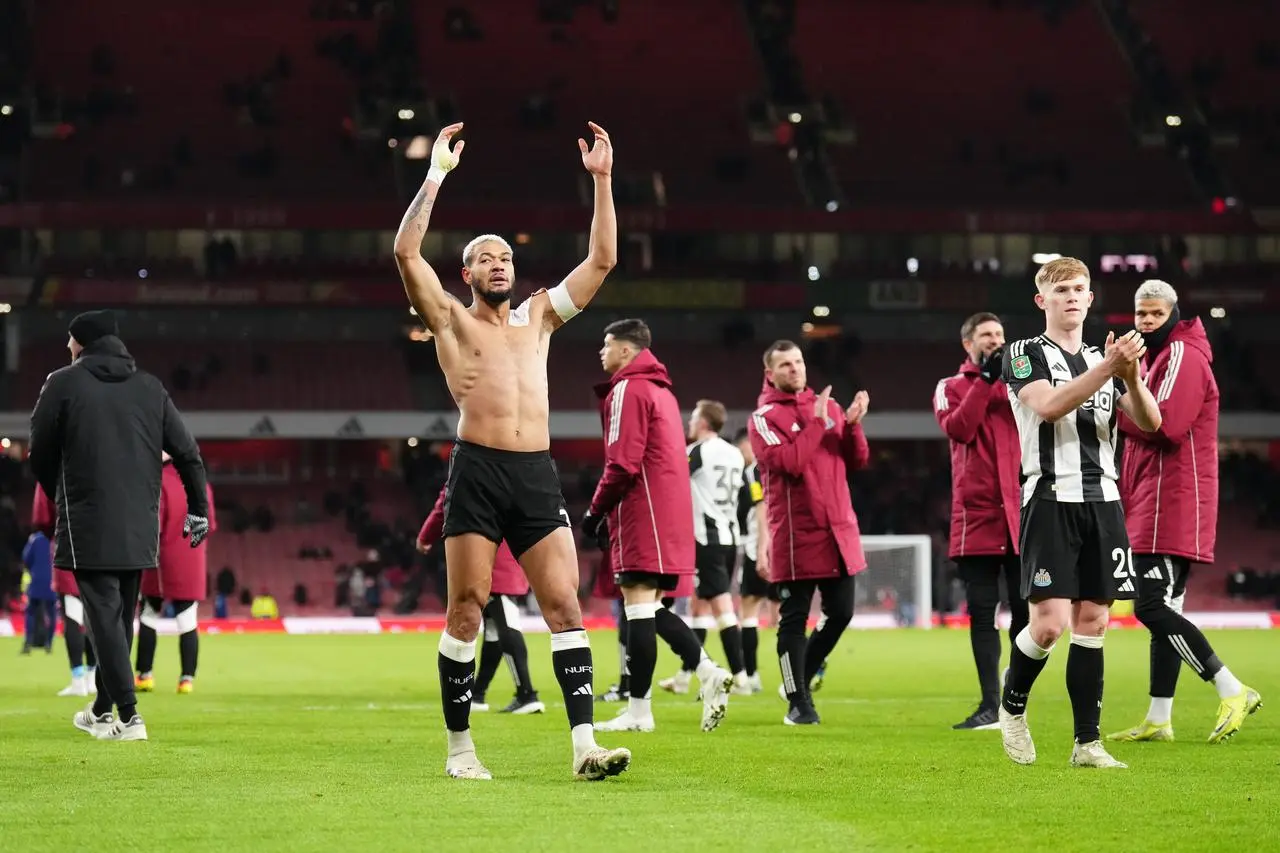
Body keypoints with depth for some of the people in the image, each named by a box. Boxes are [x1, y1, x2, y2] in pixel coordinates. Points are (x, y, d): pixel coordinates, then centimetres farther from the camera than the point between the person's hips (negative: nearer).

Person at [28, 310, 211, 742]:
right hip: (140, 527, 5)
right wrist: (198, 508, 17)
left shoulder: (64, 383, -3)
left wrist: (62, 497, 21)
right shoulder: (149, 387, 9)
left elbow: (40, 455, 3)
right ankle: (102, 710, 26)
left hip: (89, 527, -5)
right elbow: (187, 451, 8)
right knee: (120, 616, 15)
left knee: (105, 616, -5)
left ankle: (128, 716, -14)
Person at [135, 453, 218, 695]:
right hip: (193, 564, 4)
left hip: (162, 561, -4)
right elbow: (210, 525, 8)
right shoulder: (201, 485, 4)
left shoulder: (158, 482, -12)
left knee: (149, 616, 10)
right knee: (188, 621, 2)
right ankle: (187, 678, -2)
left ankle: (144, 675, 10)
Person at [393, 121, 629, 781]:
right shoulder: (452, 320, 10)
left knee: (565, 605, -7)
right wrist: (437, 174, -3)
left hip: (537, 476, 3)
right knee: (466, 608, -1)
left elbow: (601, 259, 19)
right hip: (478, 472, -3)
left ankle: (584, 744, -12)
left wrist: (601, 180, 14)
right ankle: (459, 746, 8)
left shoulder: (539, 316, 21)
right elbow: (406, 253, -3)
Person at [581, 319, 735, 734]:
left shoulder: (628, 390, -8)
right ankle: (708, 672, -2)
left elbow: (623, 463, -17)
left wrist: (596, 510, -7)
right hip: (671, 518, 9)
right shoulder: (662, 390, 21)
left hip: (642, 516, -9)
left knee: (638, 608, -7)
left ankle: (638, 711, -6)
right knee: (651, 609, 13)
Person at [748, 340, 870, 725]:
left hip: (838, 530, 6)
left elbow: (857, 460, 10)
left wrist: (852, 423, -6)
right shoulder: (764, 418, -3)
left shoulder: (827, 405, 13)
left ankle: (801, 677, 28)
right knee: (794, 618, -1)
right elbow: (789, 463, -19)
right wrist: (817, 421, -15)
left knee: (841, 612, 8)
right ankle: (798, 702, 7)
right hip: (796, 535, -6)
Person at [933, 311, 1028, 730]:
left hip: (1021, 511, 1)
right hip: (976, 515, -1)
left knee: (1025, 609, -2)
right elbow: (959, 429, -10)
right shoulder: (951, 388, 9)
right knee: (982, 612, -1)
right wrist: (985, 378, -10)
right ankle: (990, 705, 2)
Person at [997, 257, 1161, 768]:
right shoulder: (1024, 355, 2)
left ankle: (1087, 743, 6)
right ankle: (1012, 706, 14)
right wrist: (1107, 368, -25)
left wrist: (1131, 377, -14)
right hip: (1051, 501, -5)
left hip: (1103, 501, 5)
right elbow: (1049, 405, -18)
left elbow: (1150, 422, 5)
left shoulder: (1105, 360, 18)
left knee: (1092, 621, 2)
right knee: (1050, 623, -13)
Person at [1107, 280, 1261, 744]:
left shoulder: (1182, 355, -9)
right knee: (1162, 611, 9)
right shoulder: (1155, 358, 22)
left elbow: (1164, 425, -22)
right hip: (1155, 508, 10)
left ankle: (1234, 691, -14)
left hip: (1171, 506, -10)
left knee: (1152, 607, -15)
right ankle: (1159, 720, 11)